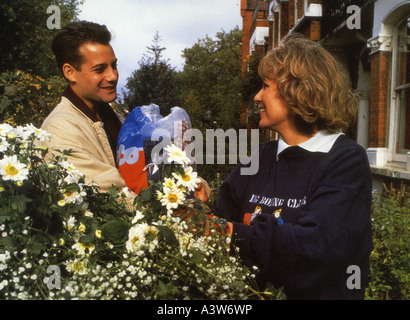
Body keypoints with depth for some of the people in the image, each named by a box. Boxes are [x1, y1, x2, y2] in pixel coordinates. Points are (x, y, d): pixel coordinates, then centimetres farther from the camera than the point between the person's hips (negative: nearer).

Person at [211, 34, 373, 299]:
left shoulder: (347, 161, -8)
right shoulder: (262, 156, 9)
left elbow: (319, 245, -21)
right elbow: (222, 221, 8)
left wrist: (239, 235, -26)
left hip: (318, 292, -4)